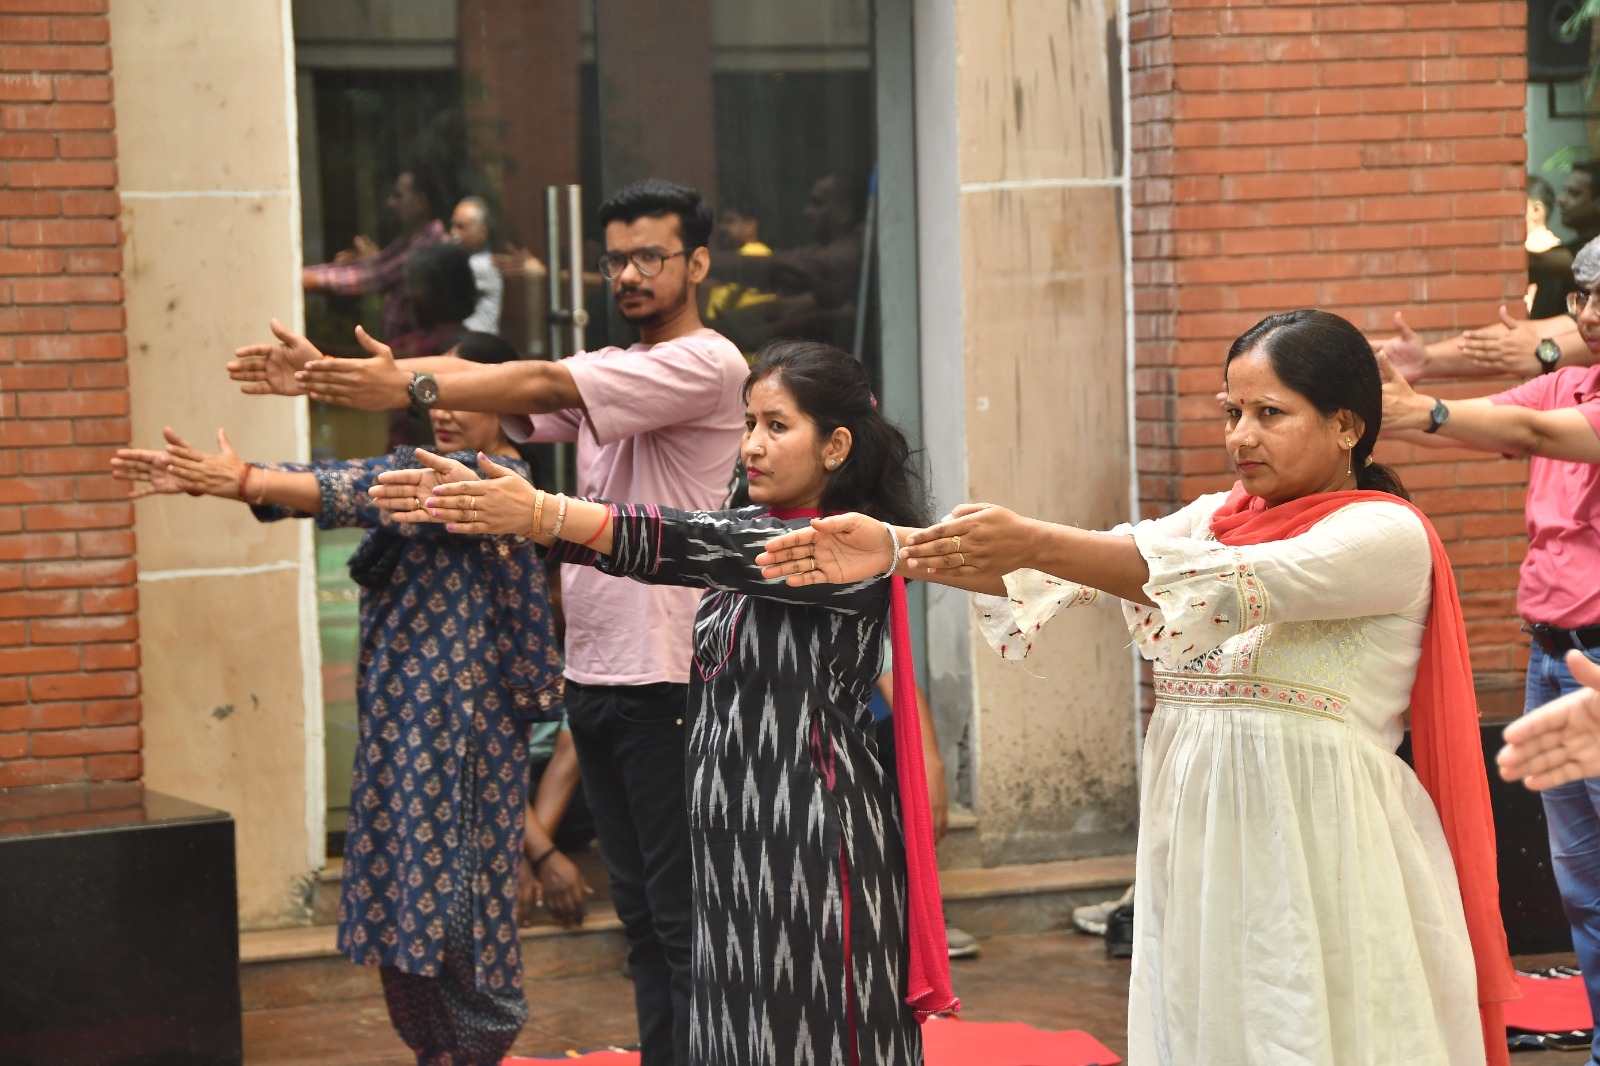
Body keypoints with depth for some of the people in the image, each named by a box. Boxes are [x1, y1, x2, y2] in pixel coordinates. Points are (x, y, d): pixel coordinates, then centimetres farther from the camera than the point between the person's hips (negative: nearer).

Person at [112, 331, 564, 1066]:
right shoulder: (420, 465, 15)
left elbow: (371, 495, -23)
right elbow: (338, 480, 3)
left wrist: (244, 482, -28)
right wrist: (205, 478, -10)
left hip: (465, 718, -8)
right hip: (398, 716, 9)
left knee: (453, 889, -6)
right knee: (399, 895, 10)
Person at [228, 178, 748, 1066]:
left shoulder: (708, 364, -9)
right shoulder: (606, 371, 16)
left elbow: (545, 384, -20)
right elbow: (502, 393, 4)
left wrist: (410, 387, -28)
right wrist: (334, 379, -8)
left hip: (665, 676, -8)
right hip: (592, 669, 9)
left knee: (682, 915, -6)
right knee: (636, 905, 13)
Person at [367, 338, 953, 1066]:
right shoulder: (751, 537, 13)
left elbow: (699, 547, -22)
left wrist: (543, 515, -31)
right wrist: (489, 505, -12)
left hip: (817, 841, -7)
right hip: (735, 840, 7)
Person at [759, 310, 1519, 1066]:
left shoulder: (1389, 535, -8)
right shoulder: (1215, 519, 14)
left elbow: (1237, 584, -22)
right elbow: (1102, 562, 1)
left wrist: (1033, 545, -29)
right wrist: (897, 552, -13)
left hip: (1313, 854, -6)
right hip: (1198, 840, 6)